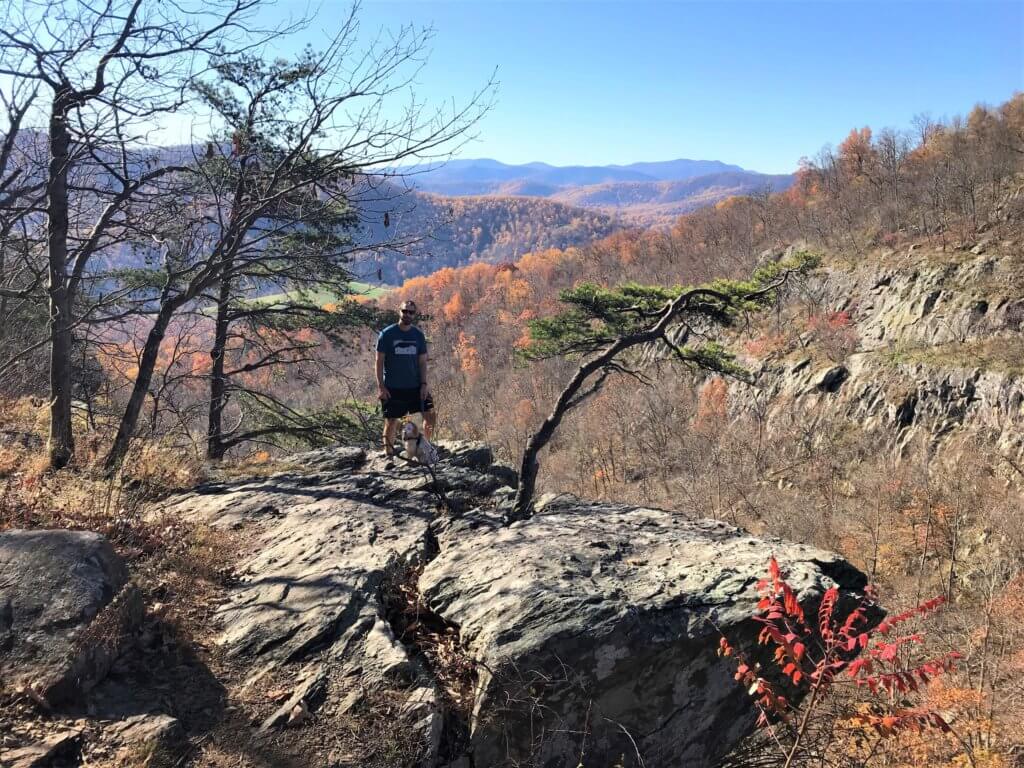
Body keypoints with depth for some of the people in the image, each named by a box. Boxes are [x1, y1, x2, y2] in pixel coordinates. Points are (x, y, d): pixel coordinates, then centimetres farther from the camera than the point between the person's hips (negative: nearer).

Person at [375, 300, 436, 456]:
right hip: (392, 389, -3)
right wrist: (380, 386, -10)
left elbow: (422, 361, 7)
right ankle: (388, 454, 17)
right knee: (391, 422, 2)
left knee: (431, 415, -4)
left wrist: (424, 384, -3)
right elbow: (379, 361, -4)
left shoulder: (418, 335, 5)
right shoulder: (387, 334, -5)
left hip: (415, 386, 3)